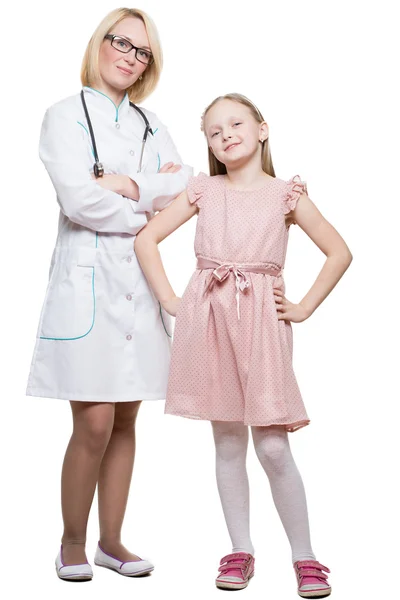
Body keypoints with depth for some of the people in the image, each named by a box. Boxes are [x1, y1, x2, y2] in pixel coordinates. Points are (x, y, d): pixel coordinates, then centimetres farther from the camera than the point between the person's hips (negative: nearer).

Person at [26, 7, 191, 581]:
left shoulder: (150, 123, 17)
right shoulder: (65, 115, 1)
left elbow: (183, 186, 2)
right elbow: (80, 200, -13)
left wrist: (128, 186, -11)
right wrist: (145, 213, -3)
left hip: (141, 279, 5)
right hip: (88, 278, -5)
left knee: (125, 420, 8)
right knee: (95, 423, -8)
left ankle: (111, 540, 20)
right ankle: (72, 542, 12)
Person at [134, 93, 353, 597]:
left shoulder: (285, 194, 4)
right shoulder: (203, 191, 9)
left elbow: (339, 252, 7)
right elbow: (147, 239, 8)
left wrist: (304, 307, 2)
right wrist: (170, 300, 2)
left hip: (262, 320, -2)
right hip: (207, 319, 2)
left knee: (272, 446, -5)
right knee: (228, 442, 8)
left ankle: (304, 556, 9)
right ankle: (241, 551, 19)